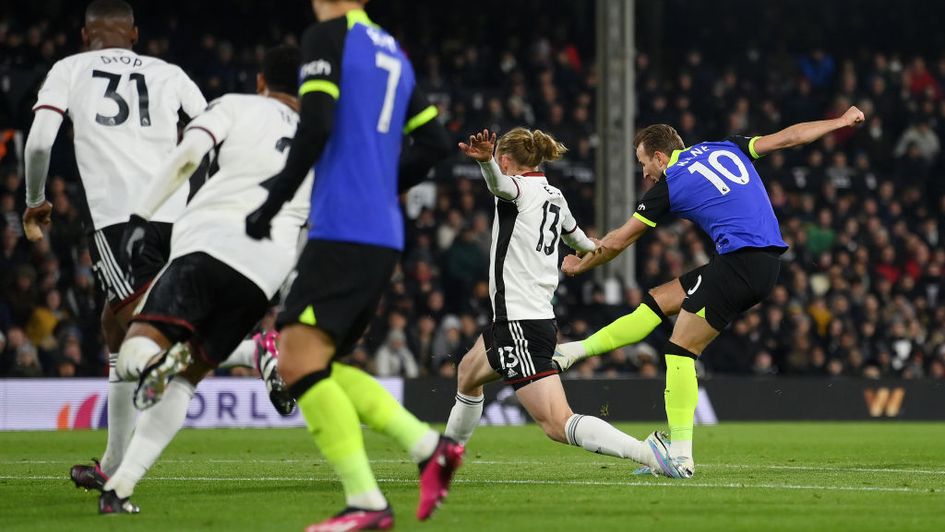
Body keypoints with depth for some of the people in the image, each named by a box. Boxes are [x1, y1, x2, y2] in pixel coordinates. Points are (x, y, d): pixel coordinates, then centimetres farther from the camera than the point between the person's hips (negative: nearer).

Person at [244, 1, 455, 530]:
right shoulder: (393, 52, 20)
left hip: (342, 231, -9)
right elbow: (435, 143, 20)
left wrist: (274, 203, -9)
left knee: (299, 362, -12)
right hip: (384, 236, 9)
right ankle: (428, 443, 3)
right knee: (315, 367, 13)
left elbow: (315, 127, -16)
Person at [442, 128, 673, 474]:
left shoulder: (519, 187, -9)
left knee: (558, 424, -18)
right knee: (468, 373, 34)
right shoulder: (554, 196, 15)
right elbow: (576, 237, 36)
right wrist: (590, 250, 60)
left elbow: (499, 183, -35)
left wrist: (485, 160, -57)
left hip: (519, 325, -10)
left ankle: (649, 453, -31)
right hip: (539, 318, 10)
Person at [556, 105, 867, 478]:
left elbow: (618, 240, 9)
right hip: (769, 262, 8)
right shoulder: (725, 149, 16)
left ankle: (681, 456, -7)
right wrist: (841, 122, 31)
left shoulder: (668, 185, 0)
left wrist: (581, 265, 26)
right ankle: (573, 352, 17)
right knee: (657, 301, 15)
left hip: (739, 262, -8)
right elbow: (787, 138, 17)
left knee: (681, 349, -2)